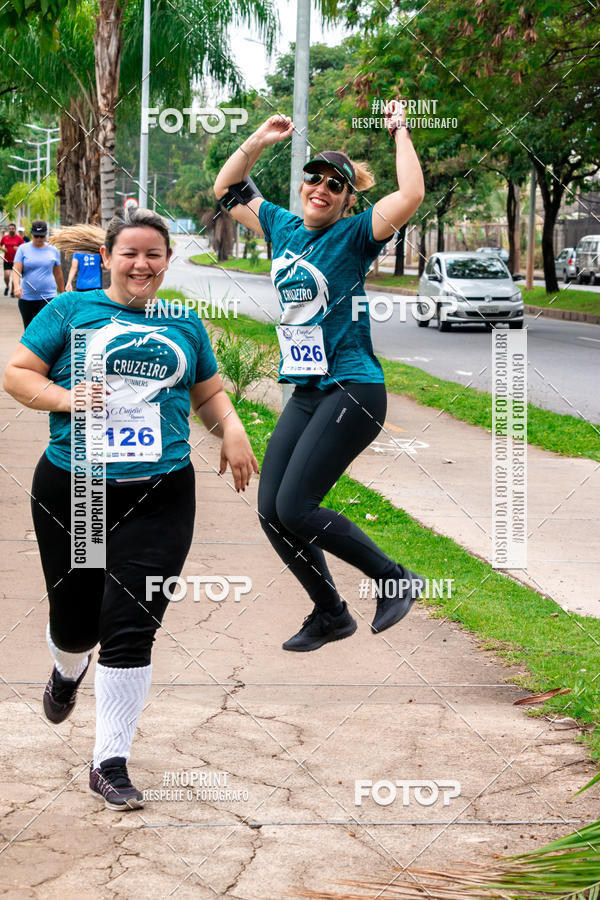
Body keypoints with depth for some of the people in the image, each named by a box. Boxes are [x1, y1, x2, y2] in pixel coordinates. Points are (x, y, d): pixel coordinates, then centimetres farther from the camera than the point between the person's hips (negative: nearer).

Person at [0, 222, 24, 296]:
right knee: (7, 275, -9)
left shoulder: (19, 238, -2)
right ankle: (7, 287, 21)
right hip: (7, 260, 1)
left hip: (15, 261, -1)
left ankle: (12, 291, 16)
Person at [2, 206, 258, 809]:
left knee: (130, 629, -7)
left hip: (158, 498, 1)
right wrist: (65, 398, -15)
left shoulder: (184, 325, 14)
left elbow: (208, 393, 24)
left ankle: (110, 763, 1)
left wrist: (231, 430, 4)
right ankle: (68, 671, 49)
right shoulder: (71, 310, 4)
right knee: (76, 618, 10)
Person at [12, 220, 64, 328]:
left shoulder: (53, 251, 7)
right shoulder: (23, 249, 3)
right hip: (26, 298, 1)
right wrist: (16, 286, -26)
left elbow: (58, 275, 15)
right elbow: (16, 270, -7)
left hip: (48, 297, -1)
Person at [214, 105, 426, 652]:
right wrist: (261, 140, 12)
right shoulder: (284, 228, 11)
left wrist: (400, 131, -13)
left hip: (353, 391, -7)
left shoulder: (353, 236, -7)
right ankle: (330, 614, 20)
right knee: (271, 511, 3)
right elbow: (228, 190, 23)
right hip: (306, 391, 7)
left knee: (295, 509, -15)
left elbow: (411, 195, -23)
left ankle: (397, 581, 1)